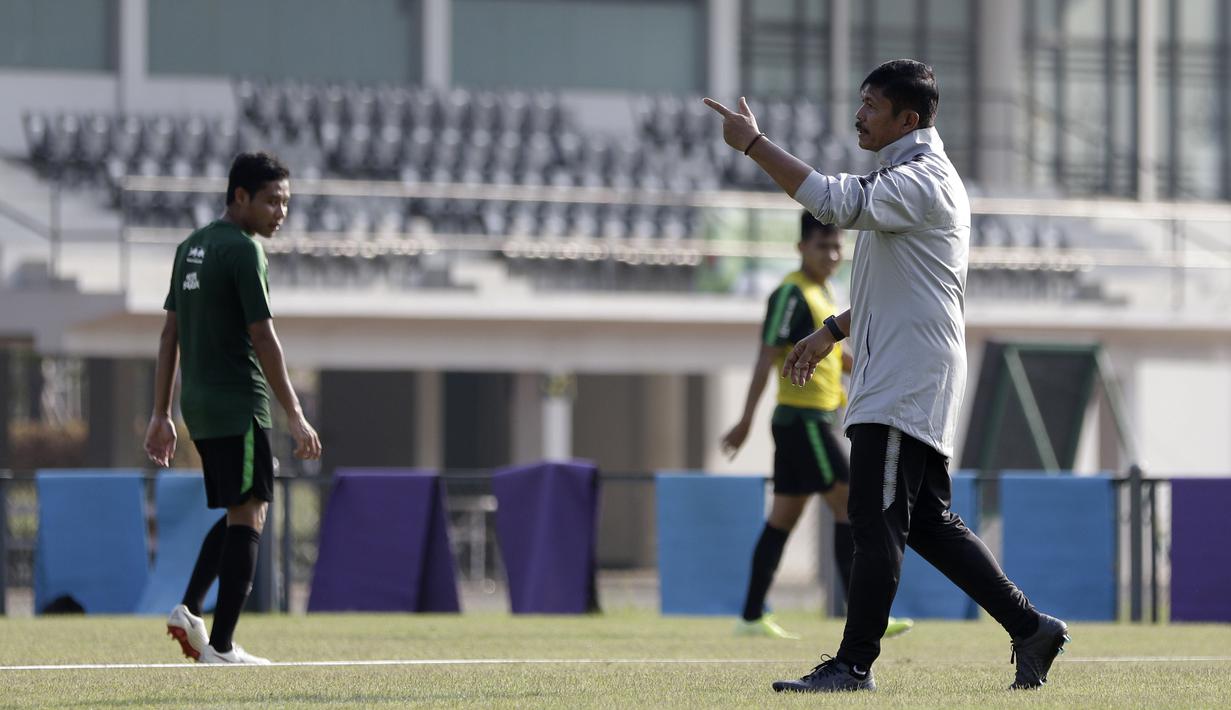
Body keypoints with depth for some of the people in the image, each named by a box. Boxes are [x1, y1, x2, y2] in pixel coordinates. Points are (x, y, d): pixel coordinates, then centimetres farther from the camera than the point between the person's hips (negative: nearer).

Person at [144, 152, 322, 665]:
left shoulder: (191, 247, 15)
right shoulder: (244, 251, -12)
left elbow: (170, 334, 16)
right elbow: (262, 339, -15)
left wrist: (161, 415, 18)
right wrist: (295, 416, -13)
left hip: (198, 404, 9)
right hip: (239, 405, -9)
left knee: (238, 514, 17)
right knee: (248, 514, -5)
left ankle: (189, 608, 2)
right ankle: (220, 646, -9)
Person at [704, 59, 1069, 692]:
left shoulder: (922, 181, -15)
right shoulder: (910, 179, 20)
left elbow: (837, 202, -29)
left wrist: (753, 144, -26)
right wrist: (833, 331, 24)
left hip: (905, 385, -11)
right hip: (901, 384, 11)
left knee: (877, 523, -8)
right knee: (927, 522, 12)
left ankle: (854, 665, -6)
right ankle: (1030, 628, 14)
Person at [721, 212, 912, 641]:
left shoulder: (822, 293, 16)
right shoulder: (791, 294, -13)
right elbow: (767, 357, -18)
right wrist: (746, 421, -22)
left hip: (815, 419, 10)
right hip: (802, 417, -10)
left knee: (783, 519, 10)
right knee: (850, 508, -11)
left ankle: (752, 617, 12)